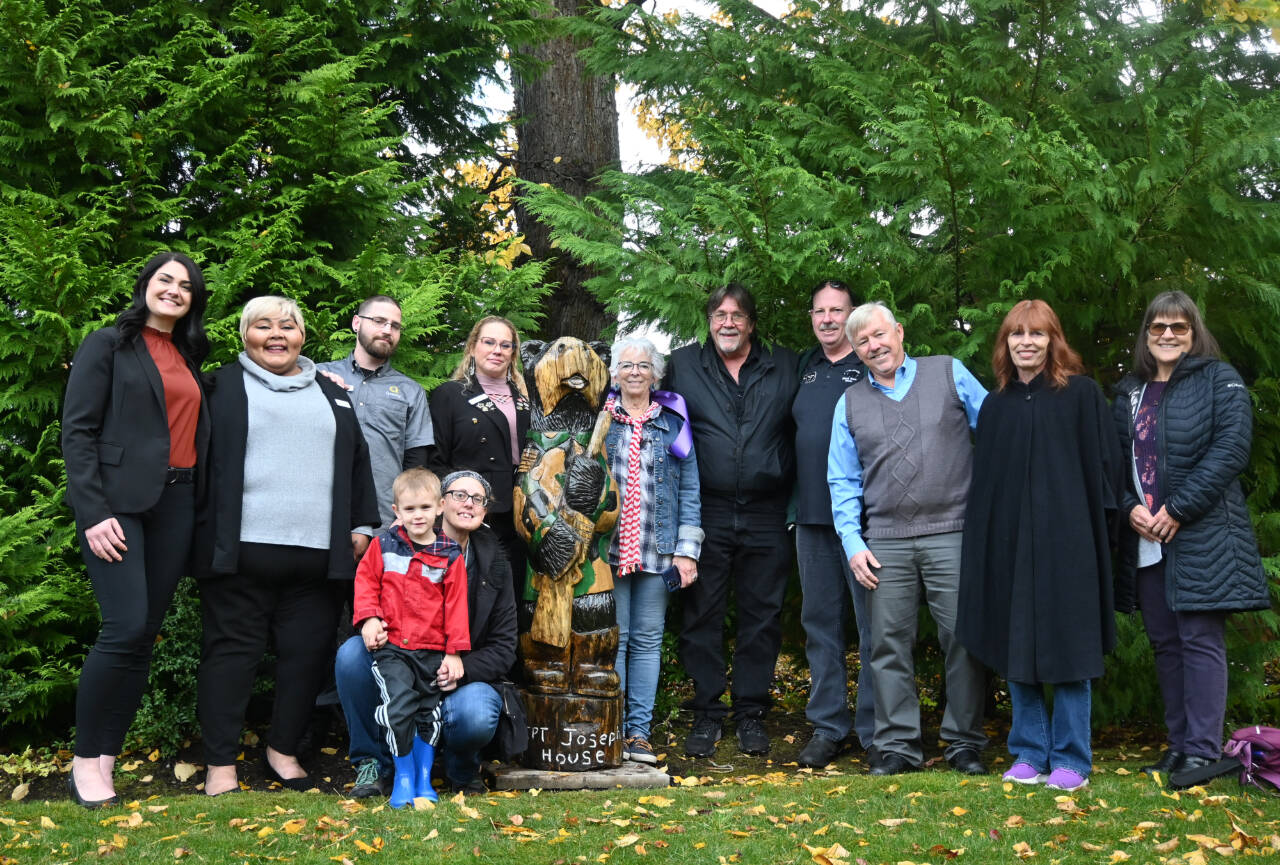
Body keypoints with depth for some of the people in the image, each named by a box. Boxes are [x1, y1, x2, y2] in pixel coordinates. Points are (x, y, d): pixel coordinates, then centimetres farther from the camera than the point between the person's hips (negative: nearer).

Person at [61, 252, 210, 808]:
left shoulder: (189, 358, 20)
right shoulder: (108, 346, 3)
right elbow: (77, 431, -5)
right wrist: (93, 513, -14)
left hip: (175, 505, 6)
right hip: (119, 501, -6)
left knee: (145, 636, 2)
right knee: (126, 628, -15)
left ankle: (107, 758, 10)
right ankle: (85, 759, -1)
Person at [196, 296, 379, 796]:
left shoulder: (332, 395, 20)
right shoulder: (224, 387, 9)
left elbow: (357, 461, 21)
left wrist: (362, 524, 13)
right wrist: (206, 532, -3)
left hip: (316, 550, 4)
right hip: (242, 548, -3)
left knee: (306, 651, 5)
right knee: (233, 650, 0)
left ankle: (283, 750, 20)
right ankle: (221, 764, 5)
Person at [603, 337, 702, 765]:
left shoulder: (673, 423, 8)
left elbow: (689, 487, 6)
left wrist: (687, 549, -1)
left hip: (657, 549, 1)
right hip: (607, 548, -1)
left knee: (648, 640, 3)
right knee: (612, 639, -2)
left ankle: (638, 730, 10)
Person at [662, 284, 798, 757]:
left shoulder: (785, 367, 7)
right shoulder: (682, 365, 7)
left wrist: (796, 499, 1)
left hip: (766, 517, 0)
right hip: (706, 513, 0)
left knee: (761, 615, 6)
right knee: (702, 614, 4)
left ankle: (751, 711, 18)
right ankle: (706, 712, 15)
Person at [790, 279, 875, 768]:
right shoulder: (805, 368, 14)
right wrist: (797, 501, 14)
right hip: (812, 517, 6)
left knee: (873, 625, -2)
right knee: (820, 623, 10)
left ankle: (876, 730, 8)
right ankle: (827, 726, 19)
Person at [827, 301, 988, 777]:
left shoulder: (950, 374, 7)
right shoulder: (850, 403, 14)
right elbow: (843, 481, 13)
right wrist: (853, 542, 2)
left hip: (952, 532, -2)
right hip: (885, 544, 2)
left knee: (963, 639, 0)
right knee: (889, 644, 3)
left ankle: (965, 741, 13)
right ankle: (897, 744, 12)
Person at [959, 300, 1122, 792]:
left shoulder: (1081, 395, 1)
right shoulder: (995, 405, 12)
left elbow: (1103, 464, -1)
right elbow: (984, 479, 13)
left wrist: (1097, 528, -7)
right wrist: (982, 539, 6)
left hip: (1065, 541, -4)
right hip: (1008, 541, 4)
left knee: (1067, 648, 0)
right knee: (1015, 648, 6)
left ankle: (1071, 759, 9)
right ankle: (1030, 752, 18)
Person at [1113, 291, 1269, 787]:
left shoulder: (1220, 380, 1)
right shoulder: (1129, 393, 15)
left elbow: (1231, 447, -11)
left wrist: (1178, 509, -15)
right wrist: (1129, 507, -6)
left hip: (1203, 536, -5)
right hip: (1145, 540, 5)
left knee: (1200, 640, -7)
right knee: (1165, 643, 9)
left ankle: (1203, 750, -1)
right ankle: (1178, 744, 16)